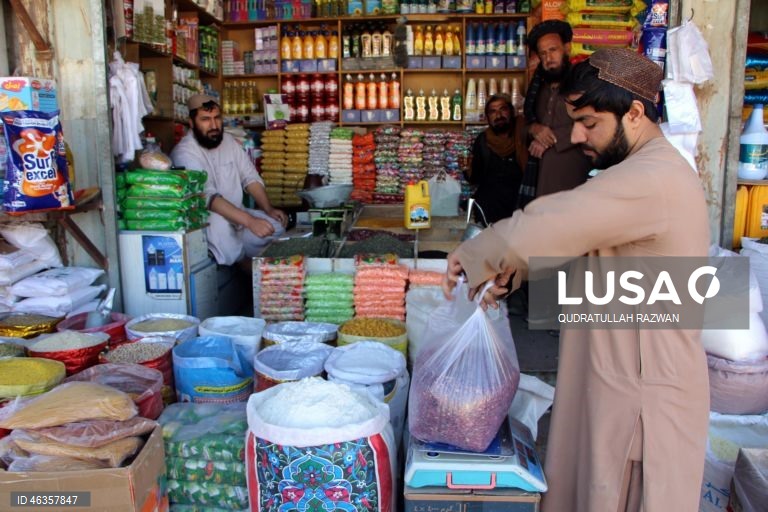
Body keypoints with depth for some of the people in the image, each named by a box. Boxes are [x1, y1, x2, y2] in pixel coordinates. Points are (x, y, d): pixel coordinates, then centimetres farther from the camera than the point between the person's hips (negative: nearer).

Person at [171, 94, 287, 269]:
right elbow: (208, 196, -33)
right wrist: (249, 221, -42)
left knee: (276, 226, -11)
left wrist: (269, 209, -10)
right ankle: (246, 265, -14)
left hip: (235, 214, 7)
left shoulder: (228, 140, 3)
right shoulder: (184, 153, -20)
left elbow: (250, 176, 7)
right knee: (218, 222, -38)